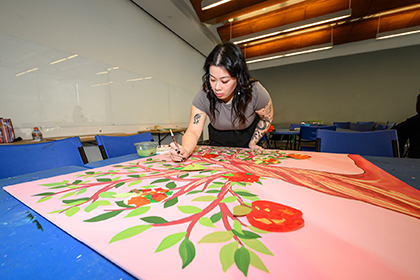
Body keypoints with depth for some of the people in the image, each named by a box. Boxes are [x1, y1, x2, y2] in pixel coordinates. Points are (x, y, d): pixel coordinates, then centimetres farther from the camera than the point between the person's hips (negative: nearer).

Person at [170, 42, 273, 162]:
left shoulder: (256, 93, -29)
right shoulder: (203, 96, -28)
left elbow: (267, 119, -9)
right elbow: (193, 132, -27)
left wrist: (252, 143, -7)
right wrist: (185, 150, -48)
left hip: (247, 138, 0)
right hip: (218, 143, 1)